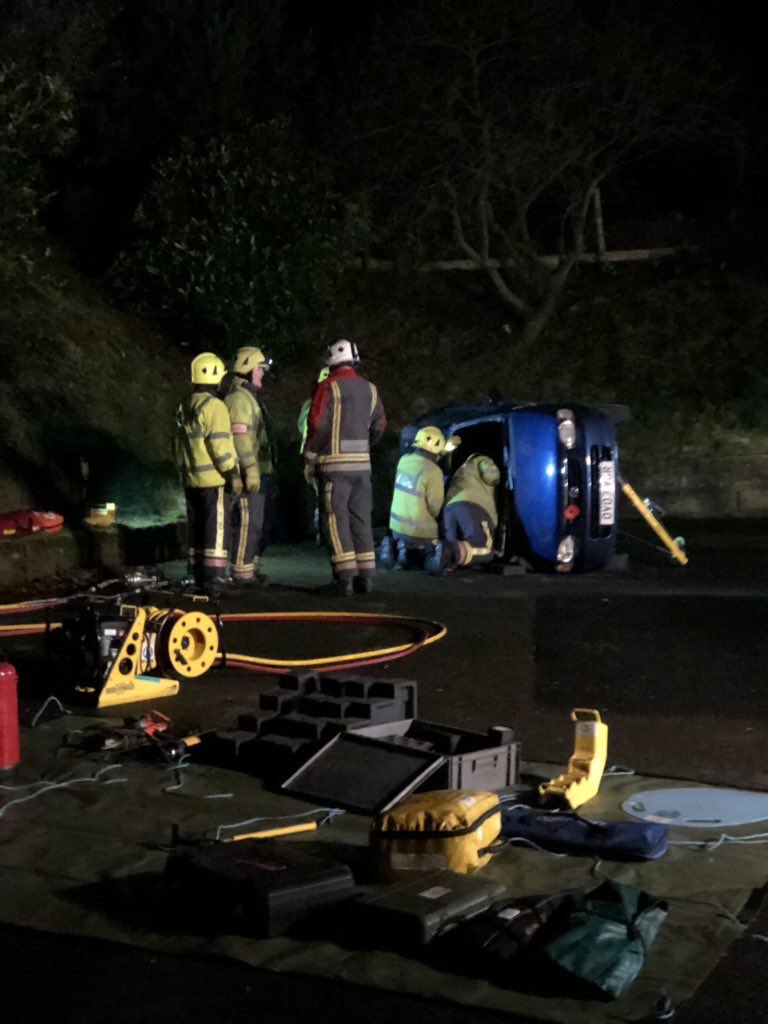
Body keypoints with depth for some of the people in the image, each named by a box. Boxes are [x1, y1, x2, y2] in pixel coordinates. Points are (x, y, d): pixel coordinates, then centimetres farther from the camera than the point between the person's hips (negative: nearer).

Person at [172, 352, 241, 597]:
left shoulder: (183, 407, 13)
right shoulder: (214, 406, -14)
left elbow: (178, 445, 19)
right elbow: (220, 445, -19)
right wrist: (233, 474, -13)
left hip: (191, 480, 8)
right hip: (214, 480, -8)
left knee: (196, 529, 13)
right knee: (217, 530, -6)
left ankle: (199, 581, 18)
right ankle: (214, 583, -9)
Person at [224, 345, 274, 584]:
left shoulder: (248, 397, 20)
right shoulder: (239, 398, -13)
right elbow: (240, 437, -21)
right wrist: (250, 469, -24)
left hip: (257, 472, 10)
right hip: (248, 474, -10)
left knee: (256, 523, 13)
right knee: (247, 523, -7)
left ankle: (252, 566, 20)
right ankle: (241, 571, -3)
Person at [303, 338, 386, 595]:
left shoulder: (329, 387, -7)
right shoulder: (369, 389, 9)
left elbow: (317, 426, -12)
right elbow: (379, 425, 14)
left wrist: (309, 460, -4)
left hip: (334, 463, -5)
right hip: (362, 463, 5)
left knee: (335, 520, -2)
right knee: (361, 519, 11)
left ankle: (345, 577, -7)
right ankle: (365, 575, 10)